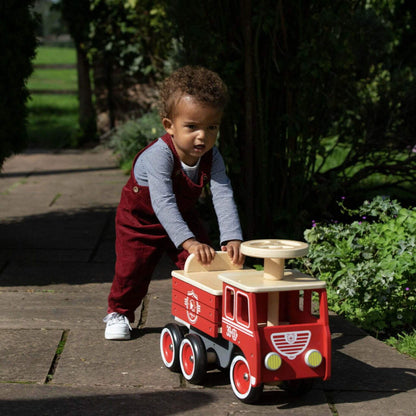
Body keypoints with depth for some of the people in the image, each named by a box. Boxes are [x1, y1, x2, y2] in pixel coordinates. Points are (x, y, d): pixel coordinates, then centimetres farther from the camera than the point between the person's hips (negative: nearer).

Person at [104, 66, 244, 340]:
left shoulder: (212, 157, -24)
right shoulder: (159, 155, -39)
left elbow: (224, 196, -32)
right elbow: (163, 203, -48)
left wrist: (232, 238, -47)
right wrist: (188, 242, -58)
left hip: (184, 216, 4)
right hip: (141, 217, -4)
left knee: (203, 262, -5)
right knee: (133, 265, -7)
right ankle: (119, 312, 19)